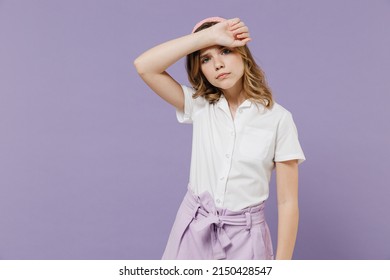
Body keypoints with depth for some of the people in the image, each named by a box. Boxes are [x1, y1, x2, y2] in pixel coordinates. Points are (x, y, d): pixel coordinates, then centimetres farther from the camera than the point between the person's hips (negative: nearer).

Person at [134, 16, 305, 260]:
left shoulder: (278, 119, -10)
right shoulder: (199, 106, -2)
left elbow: (288, 202, -8)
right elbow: (144, 66, -15)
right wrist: (209, 35, -17)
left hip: (244, 236, -2)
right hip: (194, 231, 2)